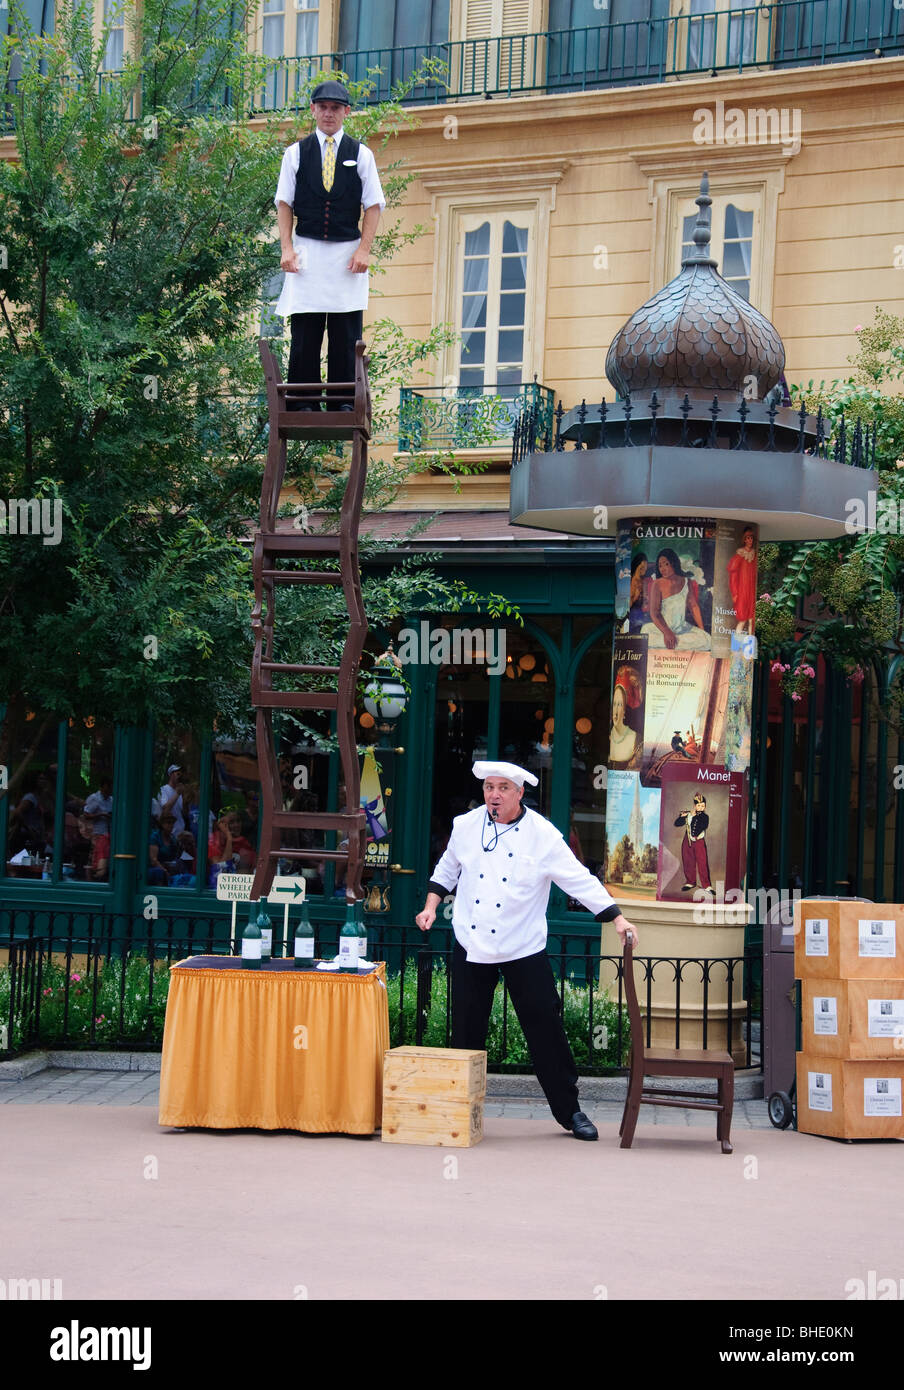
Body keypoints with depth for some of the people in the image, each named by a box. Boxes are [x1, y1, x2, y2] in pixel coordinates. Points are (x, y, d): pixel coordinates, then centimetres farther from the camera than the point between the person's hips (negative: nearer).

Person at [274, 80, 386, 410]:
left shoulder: (361, 154, 7)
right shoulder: (296, 153, 8)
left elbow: (373, 205, 5)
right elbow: (284, 203, 7)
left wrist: (363, 250, -5)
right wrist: (287, 248, -3)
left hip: (348, 252, 0)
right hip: (307, 250, 0)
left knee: (347, 333, -1)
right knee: (304, 333, -3)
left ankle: (343, 403, 5)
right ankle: (303, 403, 1)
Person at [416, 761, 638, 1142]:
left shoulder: (543, 835, -9)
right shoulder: (465, 826, 1)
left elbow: (580, 881, -10)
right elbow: (447, 871, 18)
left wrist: (617, 918, -16)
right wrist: (431, 906, 8)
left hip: (524, 951, -3)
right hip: (471, 948, 3)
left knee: (546, 1031, -2)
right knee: (466, 1033, 7)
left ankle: (570, 1112, 9)